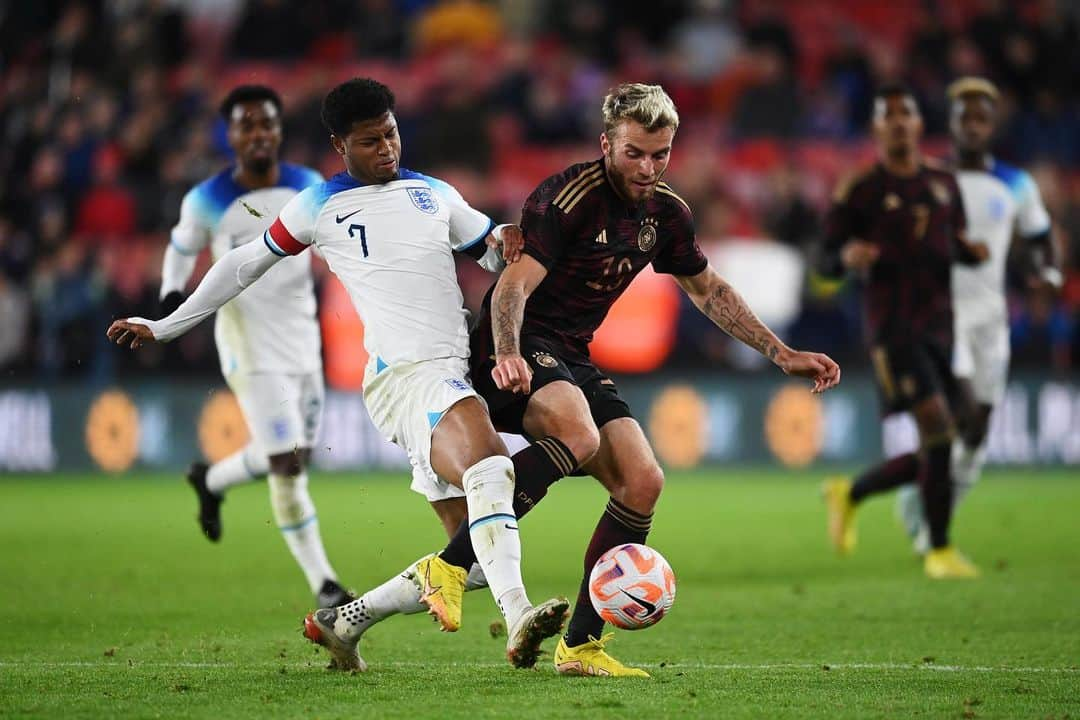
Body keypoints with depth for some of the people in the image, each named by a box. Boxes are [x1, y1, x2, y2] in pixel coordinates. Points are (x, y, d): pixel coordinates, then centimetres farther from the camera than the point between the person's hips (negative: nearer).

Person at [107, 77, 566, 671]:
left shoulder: (435, 194, 22)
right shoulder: (321, 206, 10)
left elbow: (495, 254, 27)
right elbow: (246, 264, 20)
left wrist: (509, 241, 2)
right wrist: (163, 327, 24)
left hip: (454, 373, 6)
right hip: (405, 373, -6)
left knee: (466, 546, 2)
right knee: (490, 471, -33)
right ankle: (517, 620, -47)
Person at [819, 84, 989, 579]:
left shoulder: (943, 184, 13)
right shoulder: (860, 192, -2)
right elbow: (827, 264, 0)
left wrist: (971, 252, 2)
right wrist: (848, 256, -22)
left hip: (939, 328, 6)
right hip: (893, 328, -6)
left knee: (932, 455, 6)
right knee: (938, 431, -19)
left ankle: (849, 494, 30)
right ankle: (939, 550, -8)